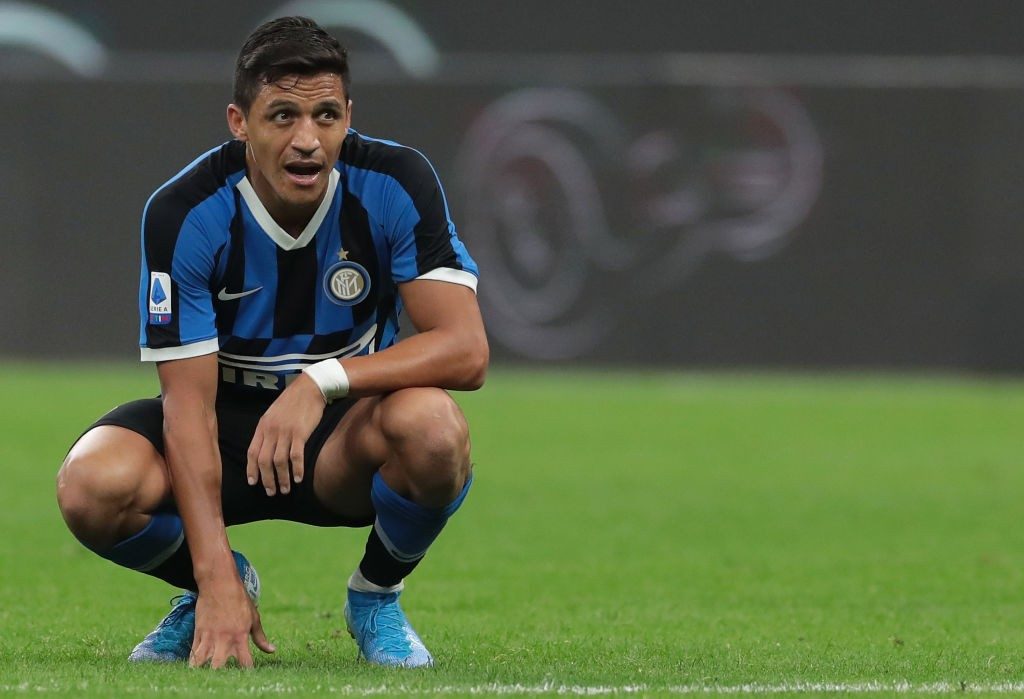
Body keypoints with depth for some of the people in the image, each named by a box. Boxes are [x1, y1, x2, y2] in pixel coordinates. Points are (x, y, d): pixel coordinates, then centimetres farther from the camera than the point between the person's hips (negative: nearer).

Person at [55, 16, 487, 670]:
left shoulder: (396, 182, -18)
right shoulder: (183, 212, -20)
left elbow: (465, 350, -24)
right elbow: (189, 402, -21)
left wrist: (324, 380, -38)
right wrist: (218, 582, -30)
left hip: (345, 438, 0)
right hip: (227, 422, 0)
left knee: (432, 426, -35)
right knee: (93, 486, -30)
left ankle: (376, 596, -2)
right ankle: (211, 589, 6)